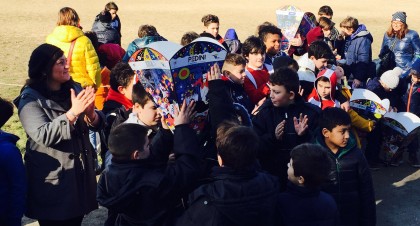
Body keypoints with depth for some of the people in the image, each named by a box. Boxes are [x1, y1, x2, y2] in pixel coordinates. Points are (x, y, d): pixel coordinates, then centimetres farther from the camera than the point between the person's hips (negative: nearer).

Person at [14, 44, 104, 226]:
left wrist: (91, 113, -19)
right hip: (52, 181, -5)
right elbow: (43, 135, -24)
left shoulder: (75, 89, 6)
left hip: (80, 174, 5)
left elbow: (98, 124, 3)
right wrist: (73, 112, -30)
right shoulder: (31, 99, -11)